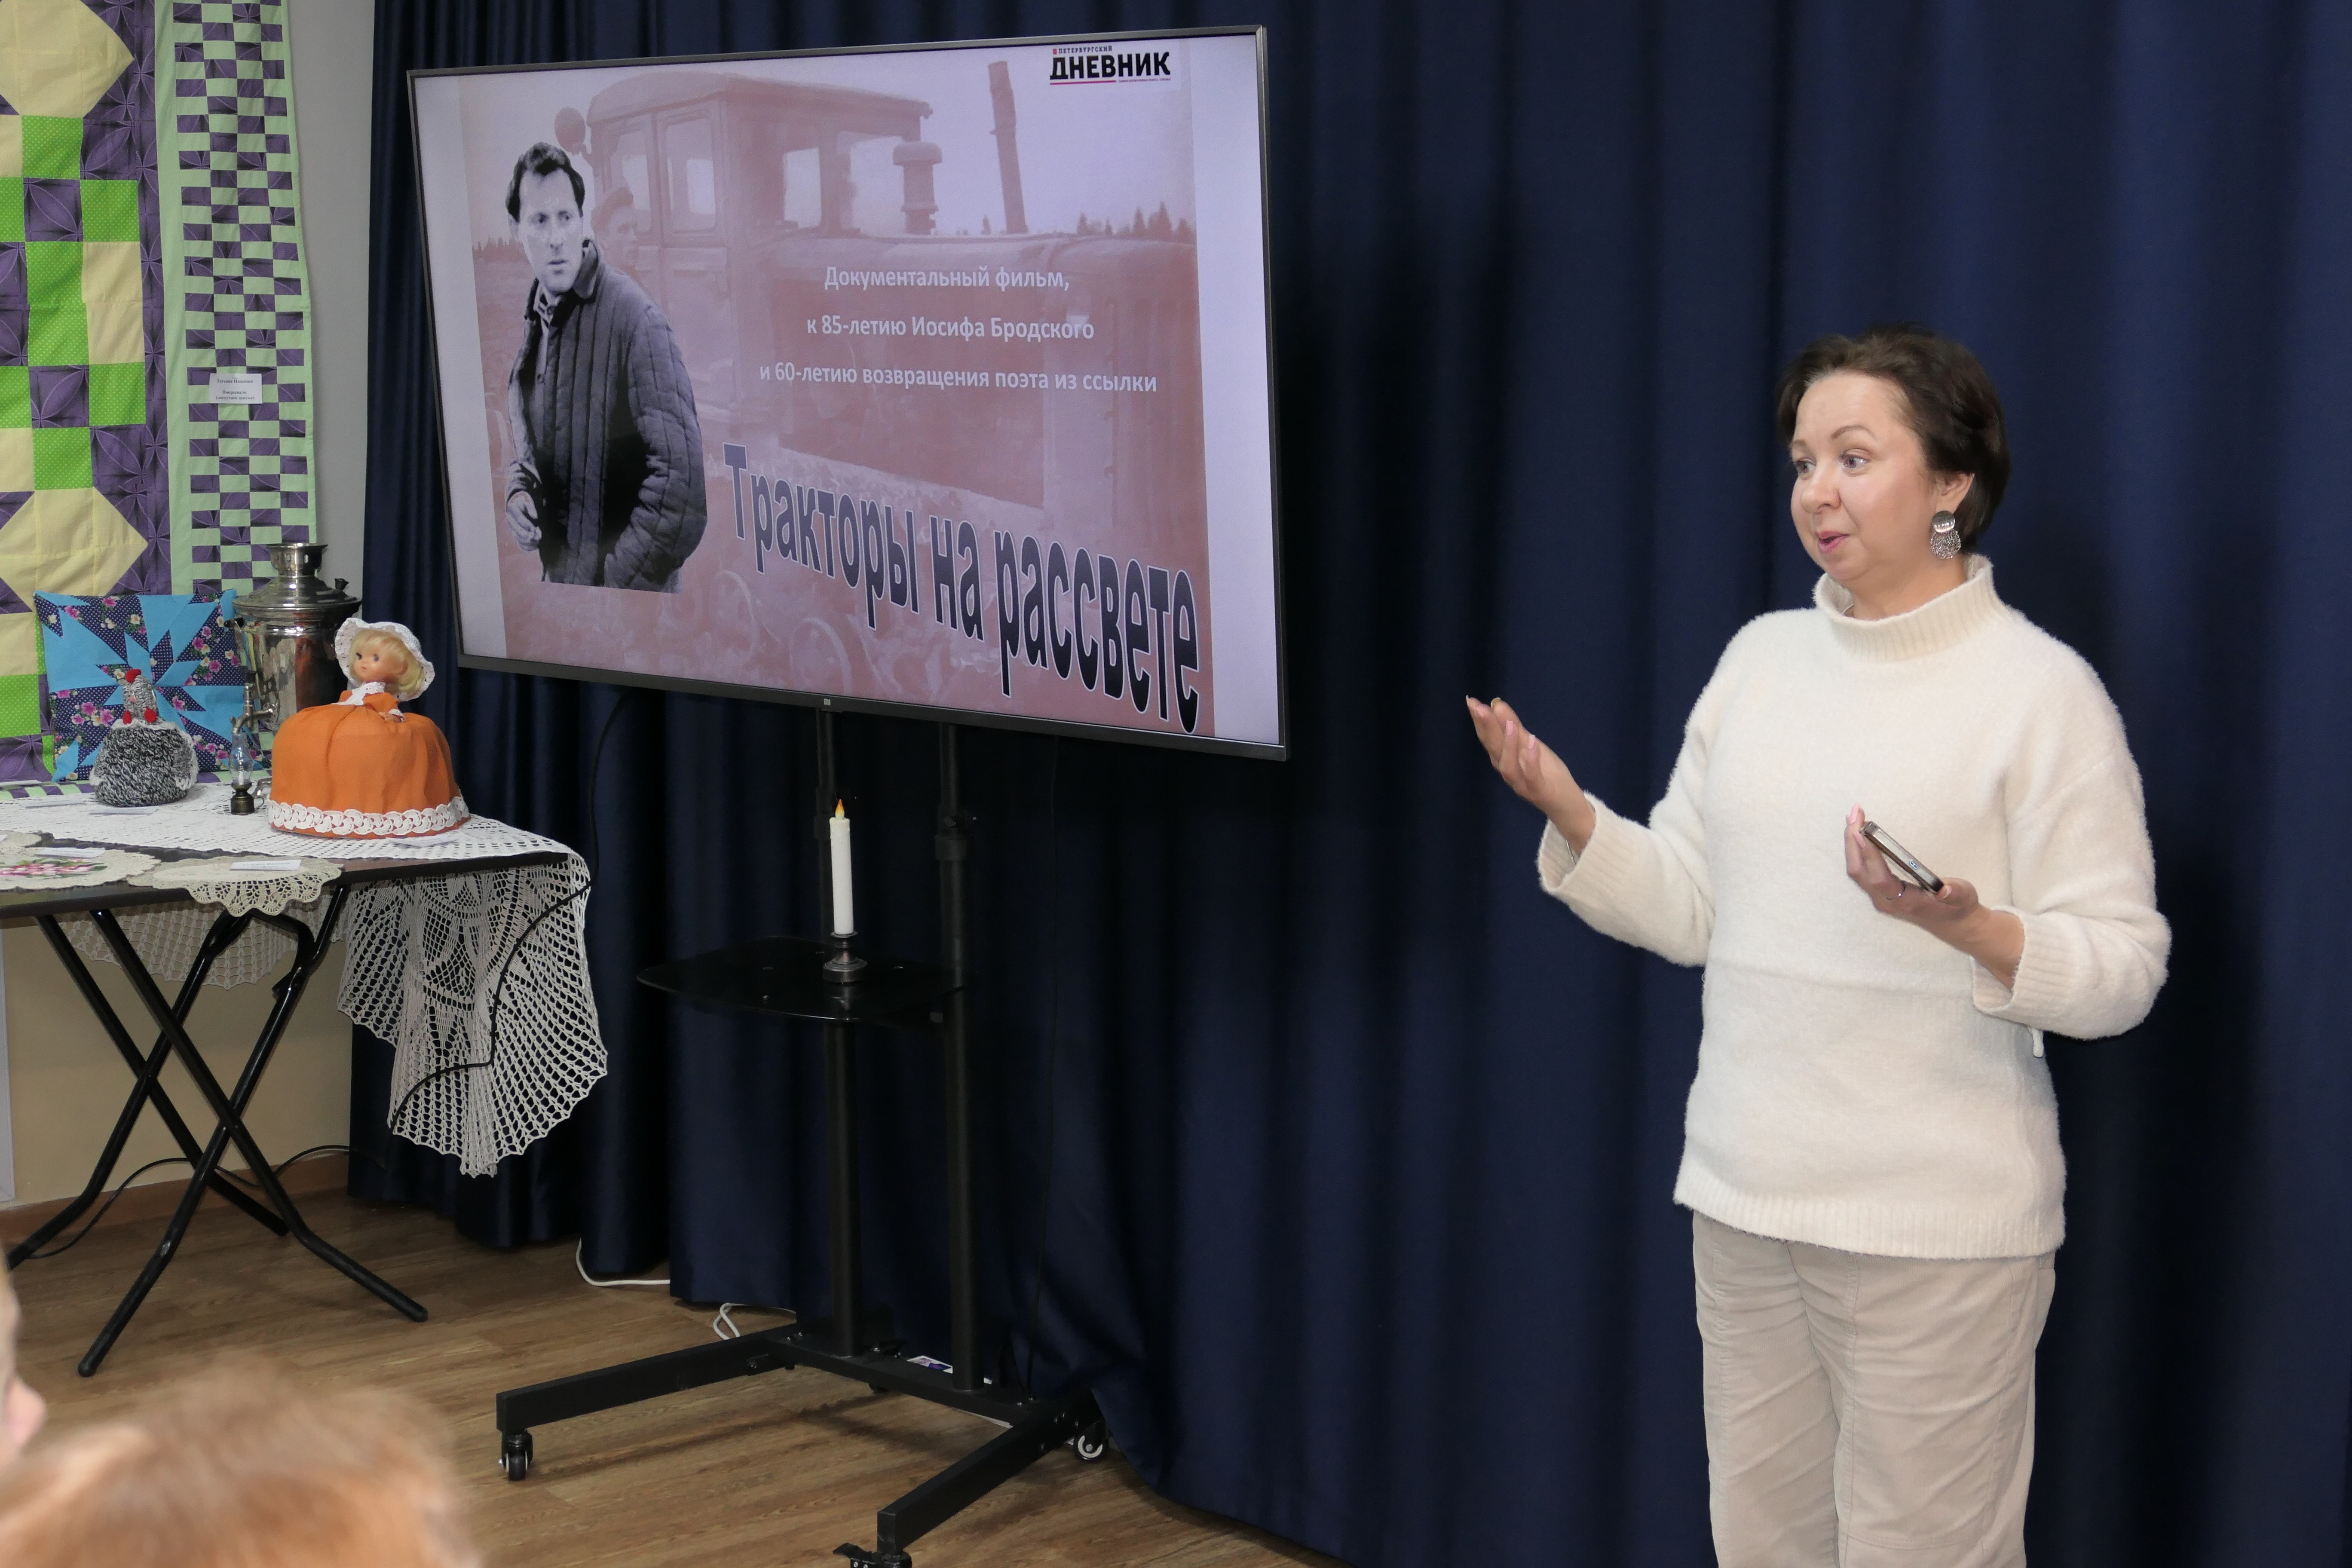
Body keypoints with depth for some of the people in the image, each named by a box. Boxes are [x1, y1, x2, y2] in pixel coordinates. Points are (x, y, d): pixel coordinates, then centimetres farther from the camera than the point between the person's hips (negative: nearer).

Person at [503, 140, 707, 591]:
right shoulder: (532, 321, 6)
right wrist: (518, 490, 0)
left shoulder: (633, 317, -17)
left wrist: (618, 584, -20)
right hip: (554, 585, 7)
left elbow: (680, 473, -20)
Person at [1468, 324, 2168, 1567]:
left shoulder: (2041, 690, -9)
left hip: (1937, 1229, -6)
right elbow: (1685, 910, 10)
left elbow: (2120, 974, -11)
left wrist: (1967, 927, -28)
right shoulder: (1762, 658, 9)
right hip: (1743, 1197, 6)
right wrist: (1570, 813, -6)